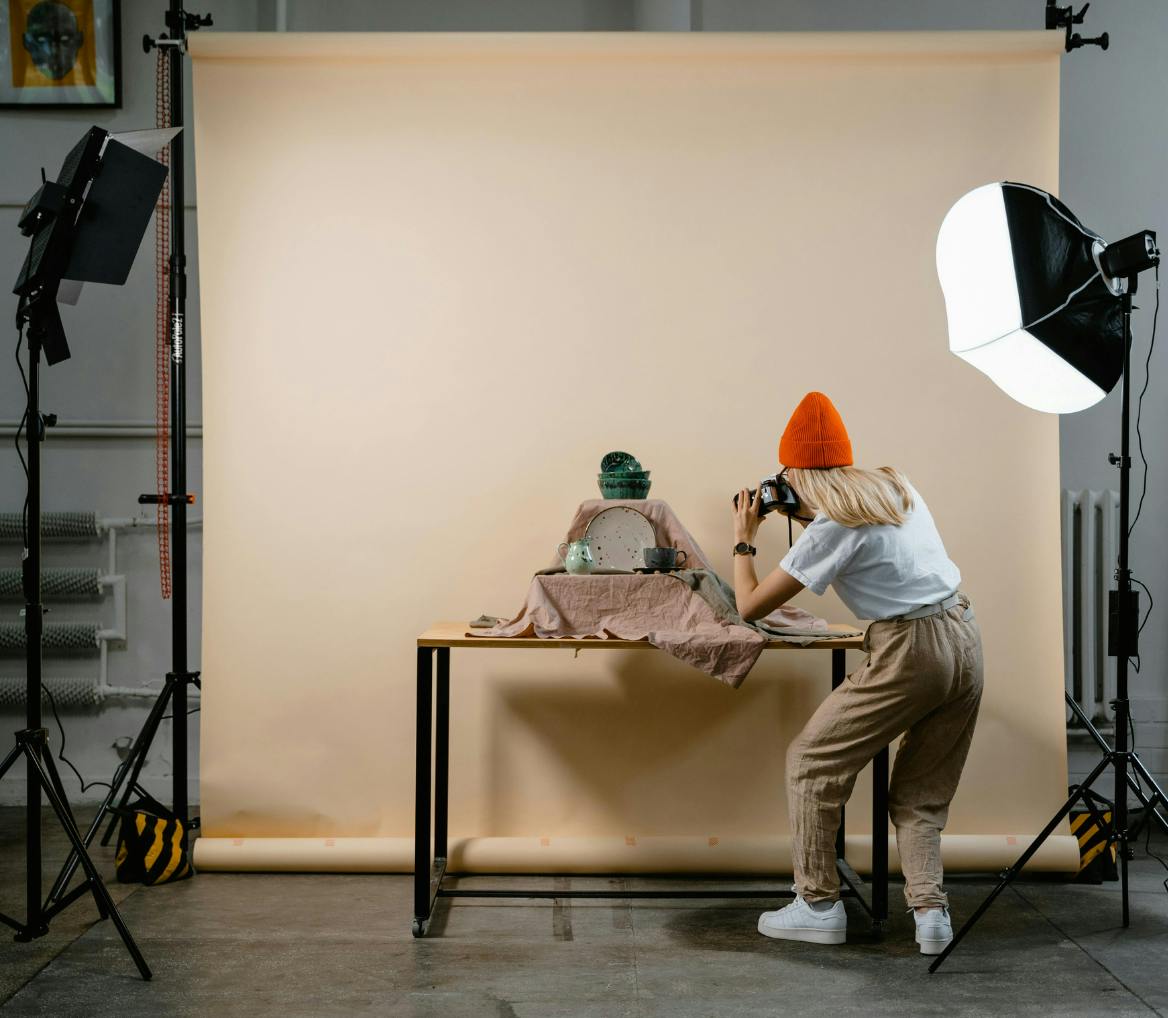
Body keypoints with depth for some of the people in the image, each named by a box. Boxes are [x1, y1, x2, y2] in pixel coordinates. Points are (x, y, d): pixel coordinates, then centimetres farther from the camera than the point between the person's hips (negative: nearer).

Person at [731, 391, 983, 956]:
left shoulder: (831, 528, -10)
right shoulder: (897, 485, 12)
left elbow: (750, 606, -6)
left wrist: (743, 539, 8)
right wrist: (808, 518, 23)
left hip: (910, 650, -8)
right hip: (965, 641, 8)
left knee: (811, 762, 7)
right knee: (921, 793, 16)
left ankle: (818, 904, 11)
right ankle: (930, 910, 5)